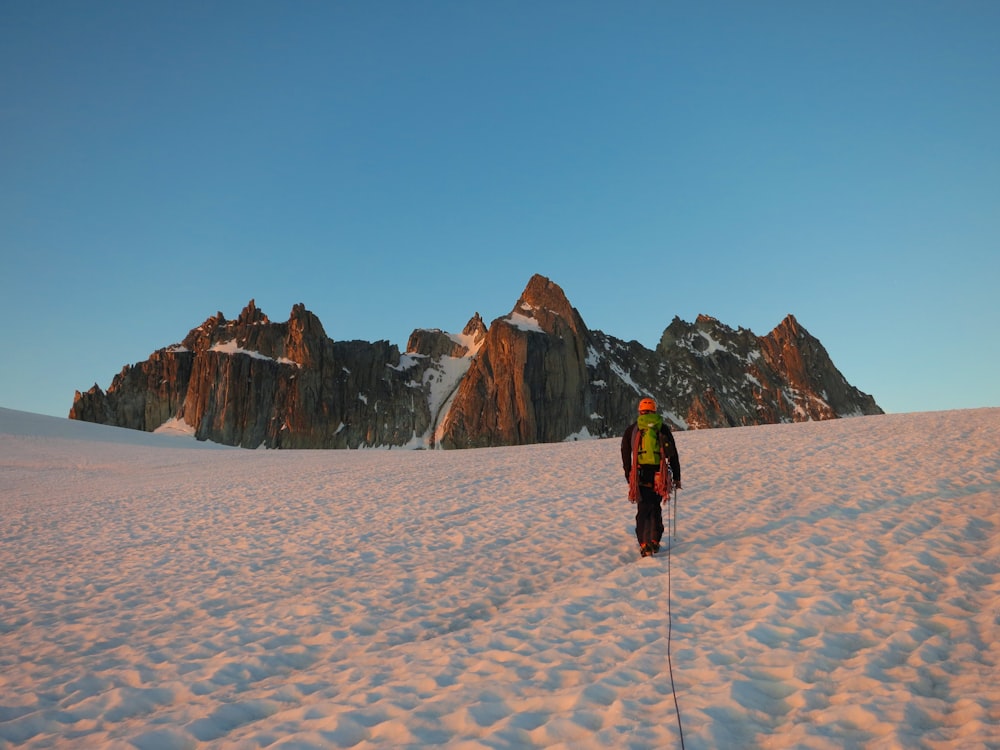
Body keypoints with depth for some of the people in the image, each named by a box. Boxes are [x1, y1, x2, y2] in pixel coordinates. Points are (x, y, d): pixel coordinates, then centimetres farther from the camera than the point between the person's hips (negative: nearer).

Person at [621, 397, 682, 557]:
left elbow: (625, 455, 8)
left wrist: (628, 476, 15)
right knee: (656, 508, 17)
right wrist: (676, 477, 12)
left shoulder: (631, 429, 8)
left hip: (640, 474, -1)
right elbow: (673, 455, 7)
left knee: (643, 509, 4)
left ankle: (644, 545, -6)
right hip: (659, 476, 1)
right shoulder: (663, 429, 8)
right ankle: (655, 542, 16)